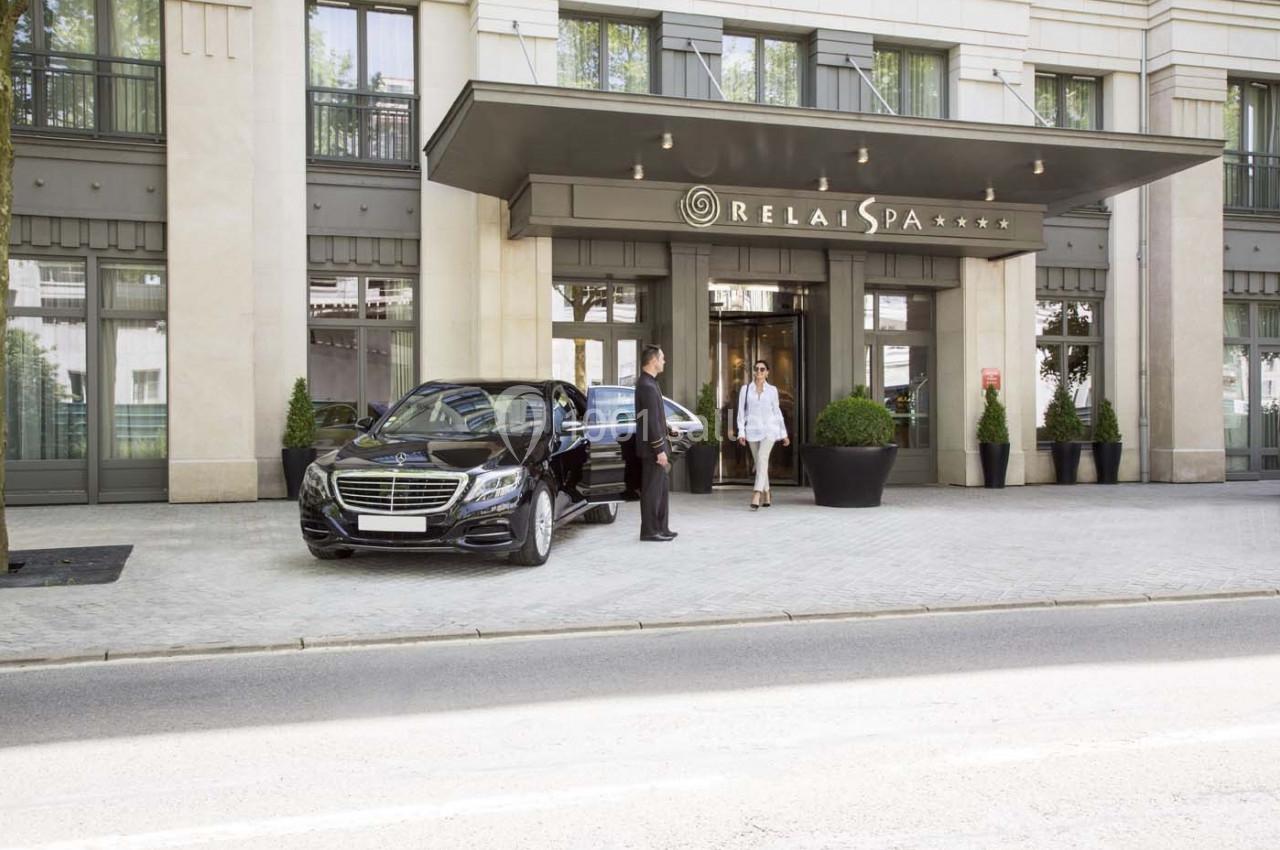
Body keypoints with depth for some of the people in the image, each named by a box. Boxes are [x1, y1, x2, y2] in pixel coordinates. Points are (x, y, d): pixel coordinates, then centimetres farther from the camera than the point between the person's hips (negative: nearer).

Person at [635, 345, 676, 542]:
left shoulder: (649, 383, 14)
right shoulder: (647, 385, -18)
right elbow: (651, 421, -22)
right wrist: (659, 449, -21)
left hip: (657, 445, 10)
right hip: (652, 447, -10)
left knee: (662, 488, 15)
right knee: (652, 489, -3)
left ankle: (661, 528, 22)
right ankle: (649, 531, 3)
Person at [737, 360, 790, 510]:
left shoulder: (772, 390, 5)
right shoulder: (746, 389, 5)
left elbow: (777, 412, 12)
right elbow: (741, 412, 4)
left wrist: (784, 434, 13)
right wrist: (741, 433, -6)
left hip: (769, 429, -2)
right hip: (752, 430, 2)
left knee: (762, 458, -21)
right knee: (760, 463, 8)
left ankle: (757, 494, -30)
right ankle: (766, 495, 23)